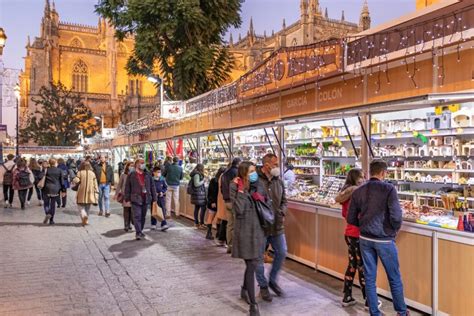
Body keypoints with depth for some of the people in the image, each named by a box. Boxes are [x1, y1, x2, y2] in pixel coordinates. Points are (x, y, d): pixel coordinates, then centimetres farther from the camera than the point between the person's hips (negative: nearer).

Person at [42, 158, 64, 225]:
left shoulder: (46, 170, -2)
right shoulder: (59, 171, 1)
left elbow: (43, 180, 0)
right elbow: (61, 181, 2)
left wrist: (42, 190, 8)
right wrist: (62, 189, 9)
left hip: (47, 189, -1)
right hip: (55, 190, 1)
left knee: (46, 203, 10)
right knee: (53, 204, 8)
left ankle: (48, 214, -19)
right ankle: (51, 220, 7)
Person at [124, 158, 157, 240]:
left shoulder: (147, 175, 9)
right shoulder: (131, 175, -1)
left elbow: (152, 187, 11)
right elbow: (127, 187, 0)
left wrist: (154, 198, 8)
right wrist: (127, 199, -4)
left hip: (146, 199, 4)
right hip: (135, 199, -4)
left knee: (143, 217, 12)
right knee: (137, 216, -9)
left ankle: (140, 231, 24)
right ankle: (138, 233, -10)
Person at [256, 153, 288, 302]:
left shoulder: (279, 181, 6)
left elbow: (283, 200, 15)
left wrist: (282, 213, -2)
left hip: (277, 225, 6)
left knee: (282, 252, 12)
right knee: (259, 257, 7)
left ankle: (273, 280, 33)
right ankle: (263, 286, 27)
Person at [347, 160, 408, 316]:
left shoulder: (358, 191, 1)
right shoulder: (388, 189, -13)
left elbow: (351, 219, 3)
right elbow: (396, 216, -19)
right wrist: (395, 230, 1)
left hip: (365, 239, 4)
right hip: (384, 240, -4)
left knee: (370, 278, 12)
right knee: (395, 278, 14)